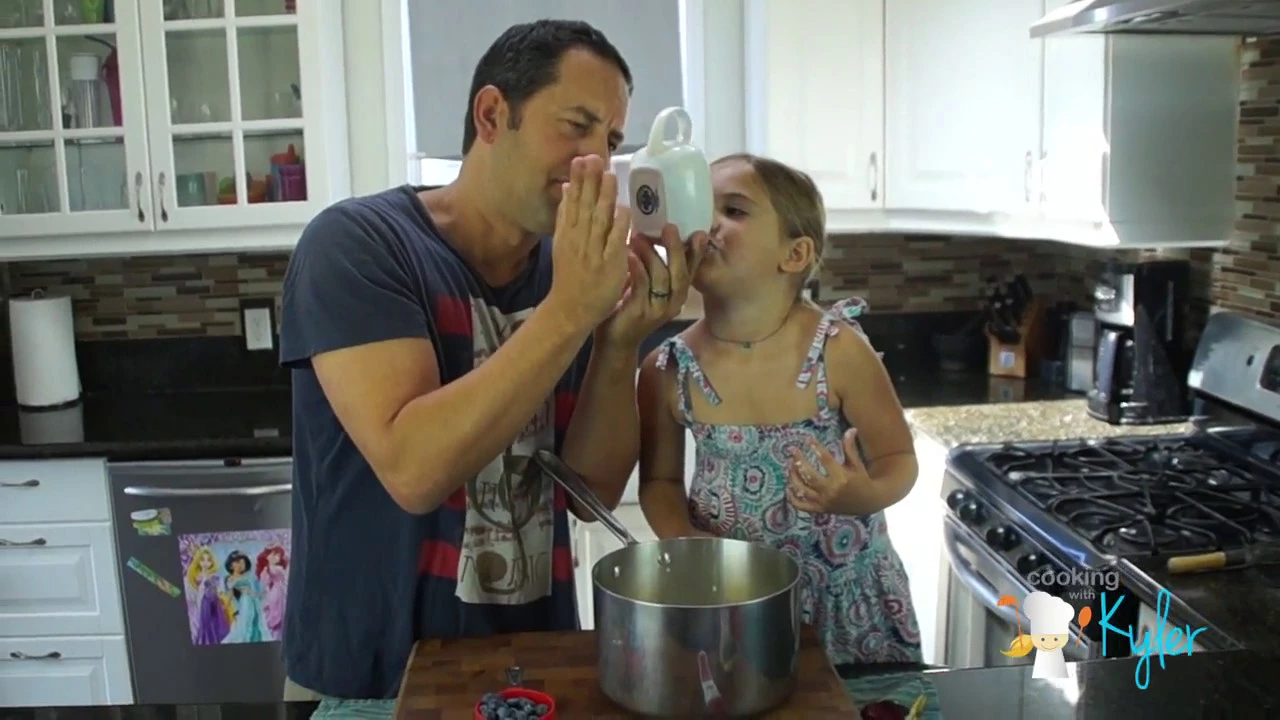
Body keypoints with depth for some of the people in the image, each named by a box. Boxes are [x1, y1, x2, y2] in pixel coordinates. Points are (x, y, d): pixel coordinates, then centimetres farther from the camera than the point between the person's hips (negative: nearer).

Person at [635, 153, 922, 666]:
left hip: (844, 593, -1)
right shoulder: (667, 370, -11)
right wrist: (682, 539, -15)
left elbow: (898, 459, -6)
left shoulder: (838, 350, -18)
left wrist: (866, 496, -26)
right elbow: (660, 479, 3)